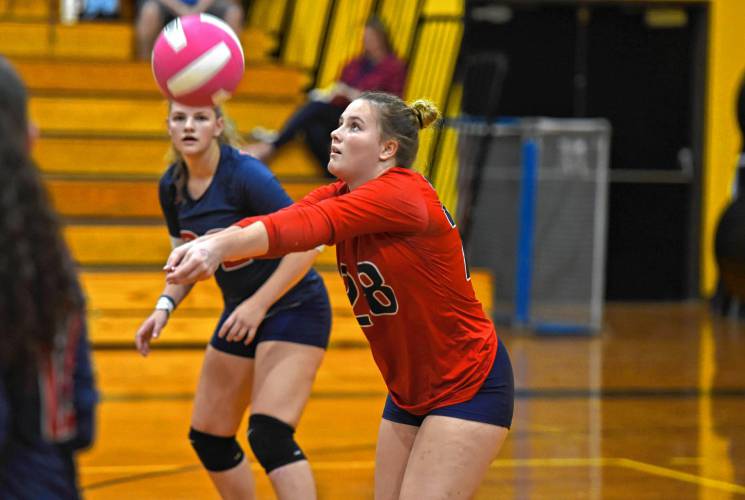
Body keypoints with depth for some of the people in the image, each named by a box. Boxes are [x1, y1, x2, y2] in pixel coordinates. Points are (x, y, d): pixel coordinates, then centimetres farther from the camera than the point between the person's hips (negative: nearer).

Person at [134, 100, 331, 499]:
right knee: (208, 437, 13)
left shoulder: (245, 174, -21)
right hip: (241, 311, 8)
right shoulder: (172, 186, 0)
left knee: (269, 434, -24)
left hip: (294, 308, -8)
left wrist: (258, 305, -26)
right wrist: (164, 307, -1)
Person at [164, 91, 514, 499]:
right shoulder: (340, 196, 3)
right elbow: (279, 221, -16)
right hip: (409, 391, 8)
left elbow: (311, 224, -37)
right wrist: (205, 245, -36)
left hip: (470, 388, -8)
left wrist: (220, 246, -51)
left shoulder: (402, 194, -21)